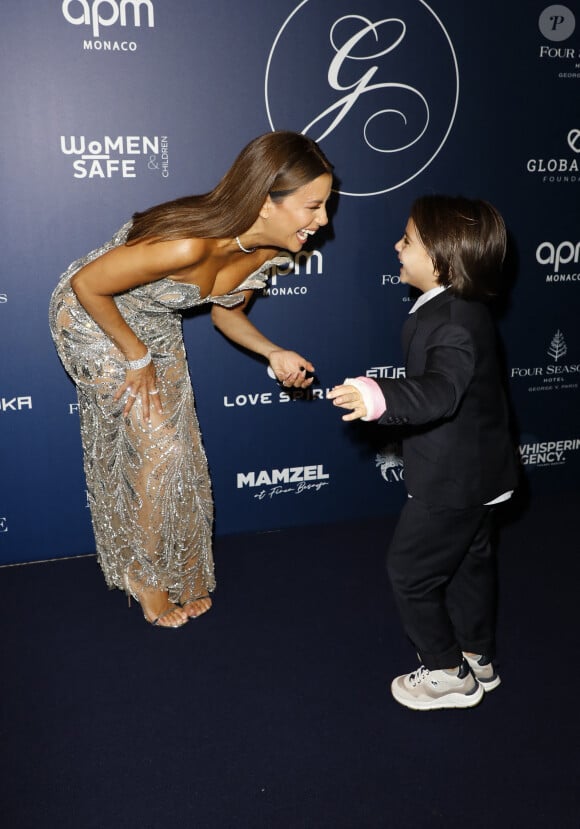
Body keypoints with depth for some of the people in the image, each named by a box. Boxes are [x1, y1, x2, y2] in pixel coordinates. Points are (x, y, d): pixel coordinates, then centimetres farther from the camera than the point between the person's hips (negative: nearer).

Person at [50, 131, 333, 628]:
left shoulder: (266, 249, -17)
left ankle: (179, 573, 30)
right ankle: (146, 578, 19)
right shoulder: (188, 245, -41)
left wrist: (273, 353, -18)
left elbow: (227, 311, 0)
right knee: (159, 449, -6)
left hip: (156, 324, 7)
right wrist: (138, 359, -18)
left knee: (180, 448, 10)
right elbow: (87, 285, -28)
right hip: (92, 319, -7)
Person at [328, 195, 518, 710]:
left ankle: (446, 673, 22)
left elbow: (441, 391, -45)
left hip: (451, 482, -10)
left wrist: (381, 398, -61)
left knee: (411, 573, 6)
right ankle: (478, 659, 42)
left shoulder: (453, 324, -28)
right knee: (470, 563, 24)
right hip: (478, 473, 10)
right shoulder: (463, 308, 3)